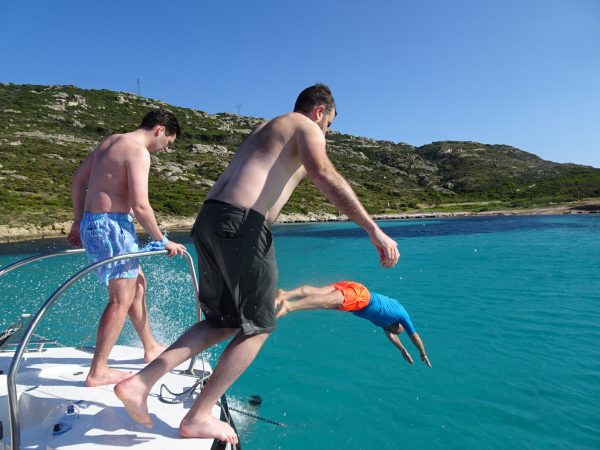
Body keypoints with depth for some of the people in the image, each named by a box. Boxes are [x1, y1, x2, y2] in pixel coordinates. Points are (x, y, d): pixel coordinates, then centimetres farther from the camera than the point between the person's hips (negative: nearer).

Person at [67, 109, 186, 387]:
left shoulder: (110, 142, 16)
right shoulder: (138, 151, -13)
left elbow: (78, 179, 20)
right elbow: (140, 206, -22)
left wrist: (78, 221, 23)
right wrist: (163, 241, -11)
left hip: (91, 223, 10)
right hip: (111, 226, -10)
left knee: (138, 284, 19)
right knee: (121, 299, -3)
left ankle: (151, 348, 32)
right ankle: (98, 373, 6)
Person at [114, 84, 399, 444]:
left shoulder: (266, 128, 30)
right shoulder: (307, 128, 3)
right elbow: (326, 176, -17)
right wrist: (374, 230, -19)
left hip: (208, 218, 9)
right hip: (242, 225, -9)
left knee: (224, 322, 18)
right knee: (258, 327, 7)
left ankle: (140, 382, 11)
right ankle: (198, 418, 15)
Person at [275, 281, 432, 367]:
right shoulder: (402, 314, 25)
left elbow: (388, 333, 54)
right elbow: (414, 336, 32)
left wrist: (403, 351, 60)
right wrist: (423, 354, 48)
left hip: (347, 286, 7)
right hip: (359, 295, -7)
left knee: (317, 292, -16)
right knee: (329, 301, -30)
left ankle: (285, 294, -39)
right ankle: (289, 306, -52)